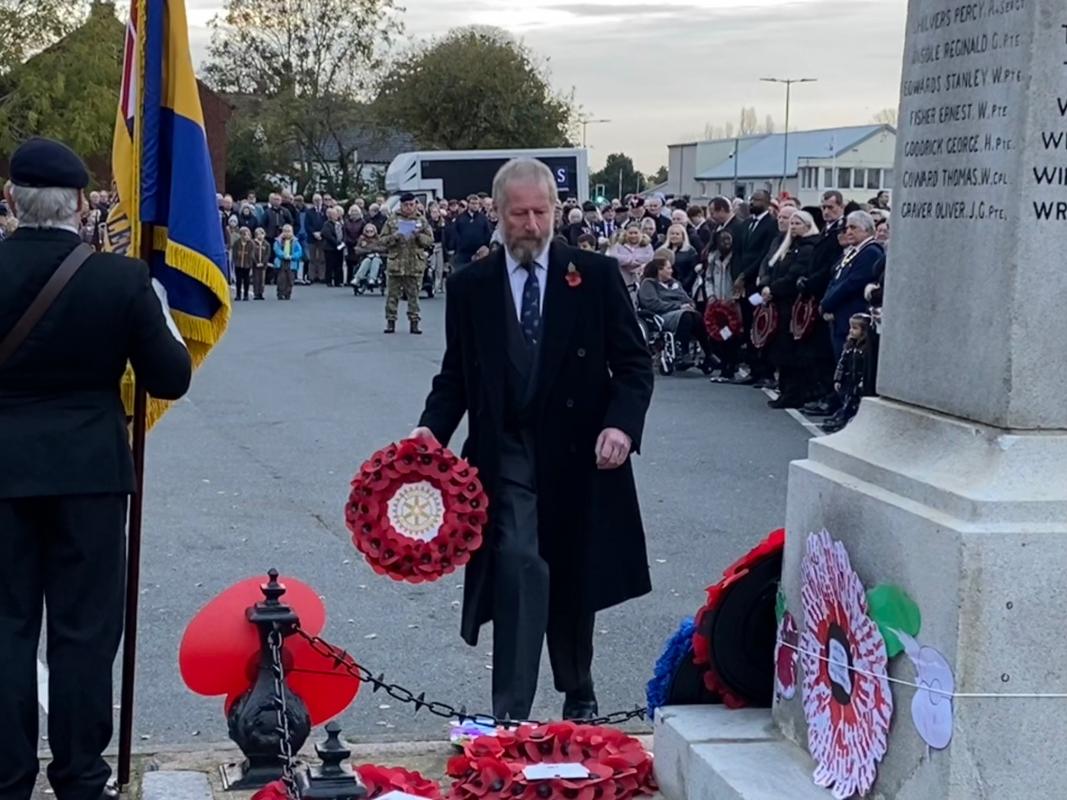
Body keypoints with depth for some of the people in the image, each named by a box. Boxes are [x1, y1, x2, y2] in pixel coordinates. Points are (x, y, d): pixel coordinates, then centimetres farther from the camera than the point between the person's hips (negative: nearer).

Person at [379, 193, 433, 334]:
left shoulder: (422, 221, 6)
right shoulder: (392, 221, 5)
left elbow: (430, 240, 4)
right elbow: (382, 239, 4)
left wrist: (419, 236, -14)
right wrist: (393, 237, -14)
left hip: (415, 264, 0)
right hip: (395, 263, 0)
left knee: (414, 295, 4)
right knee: (392, 294, 3)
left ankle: (414, 321, 9)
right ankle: (390, 321, 10)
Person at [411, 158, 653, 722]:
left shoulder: (596, 276, 0)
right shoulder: (469, 287, 3)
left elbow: (634, 362, 0)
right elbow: (455, 375, 7)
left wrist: (622, 424, -16)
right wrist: (432, 428, -11)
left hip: (579, 456, 1)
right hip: (507, 459, -1)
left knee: (574, 585, 14)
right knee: (519, 574, -14)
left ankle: (578, 695, 37)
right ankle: (511, 717, -10)